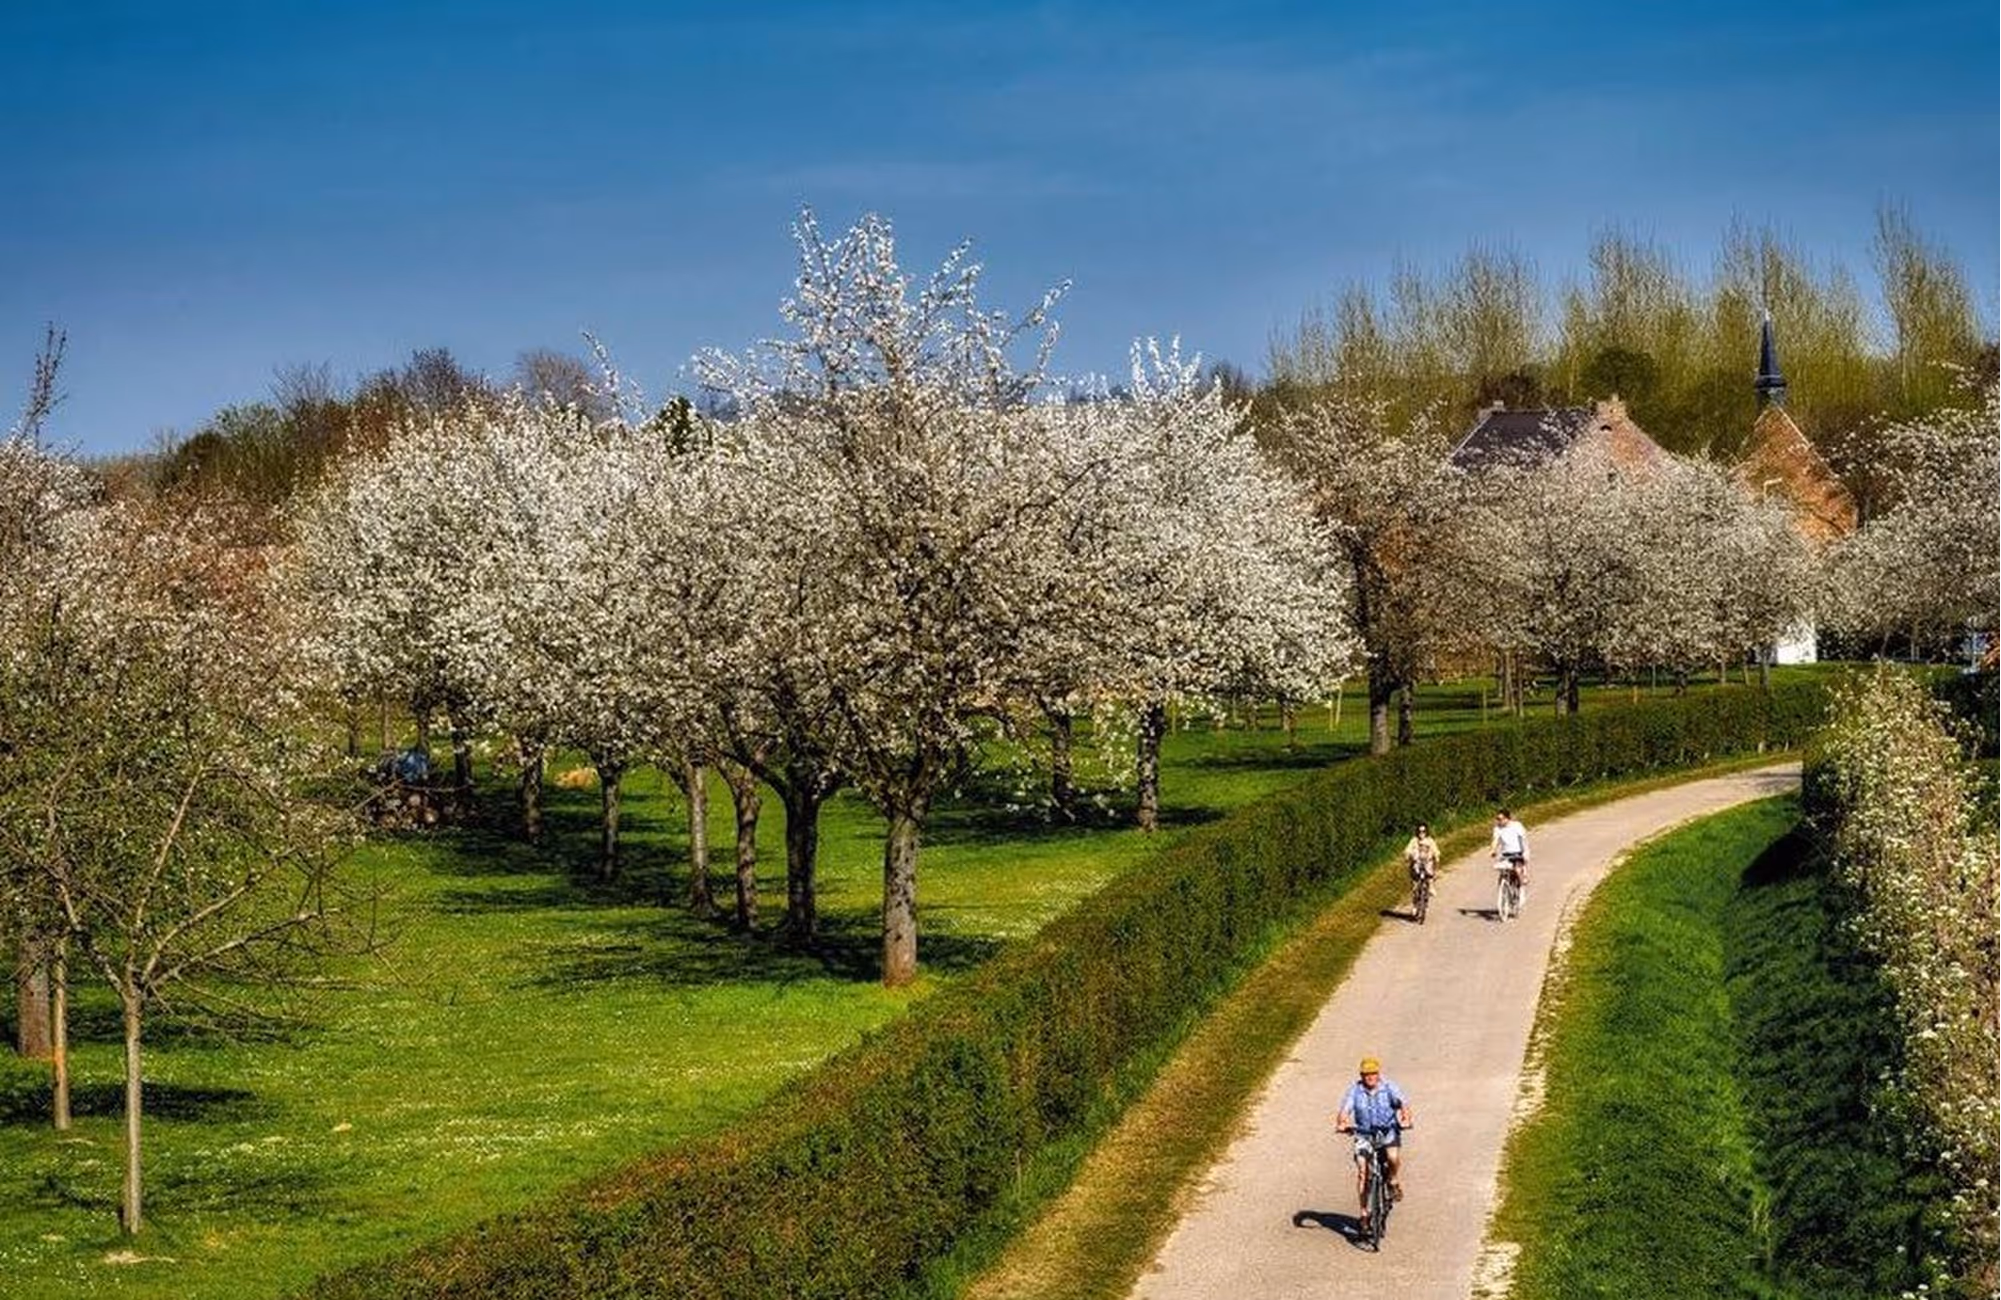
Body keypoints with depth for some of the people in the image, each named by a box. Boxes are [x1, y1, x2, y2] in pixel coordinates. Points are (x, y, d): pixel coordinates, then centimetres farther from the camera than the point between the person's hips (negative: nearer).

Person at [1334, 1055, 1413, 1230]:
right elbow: (1345, 1108, -14)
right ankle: (1364, 1212, -1)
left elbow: (1403, 1103, -19)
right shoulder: (1355, 1090, -4)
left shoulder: (1389, 1088, -6)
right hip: (1364, 1135, 1)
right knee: (1362, 1171, -12)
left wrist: (1405, 1117, -40)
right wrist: (1341, 1122, -36)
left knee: (1394, 1156, -31)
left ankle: (1394, 1183, 1)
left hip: (1388, 1132, -1)